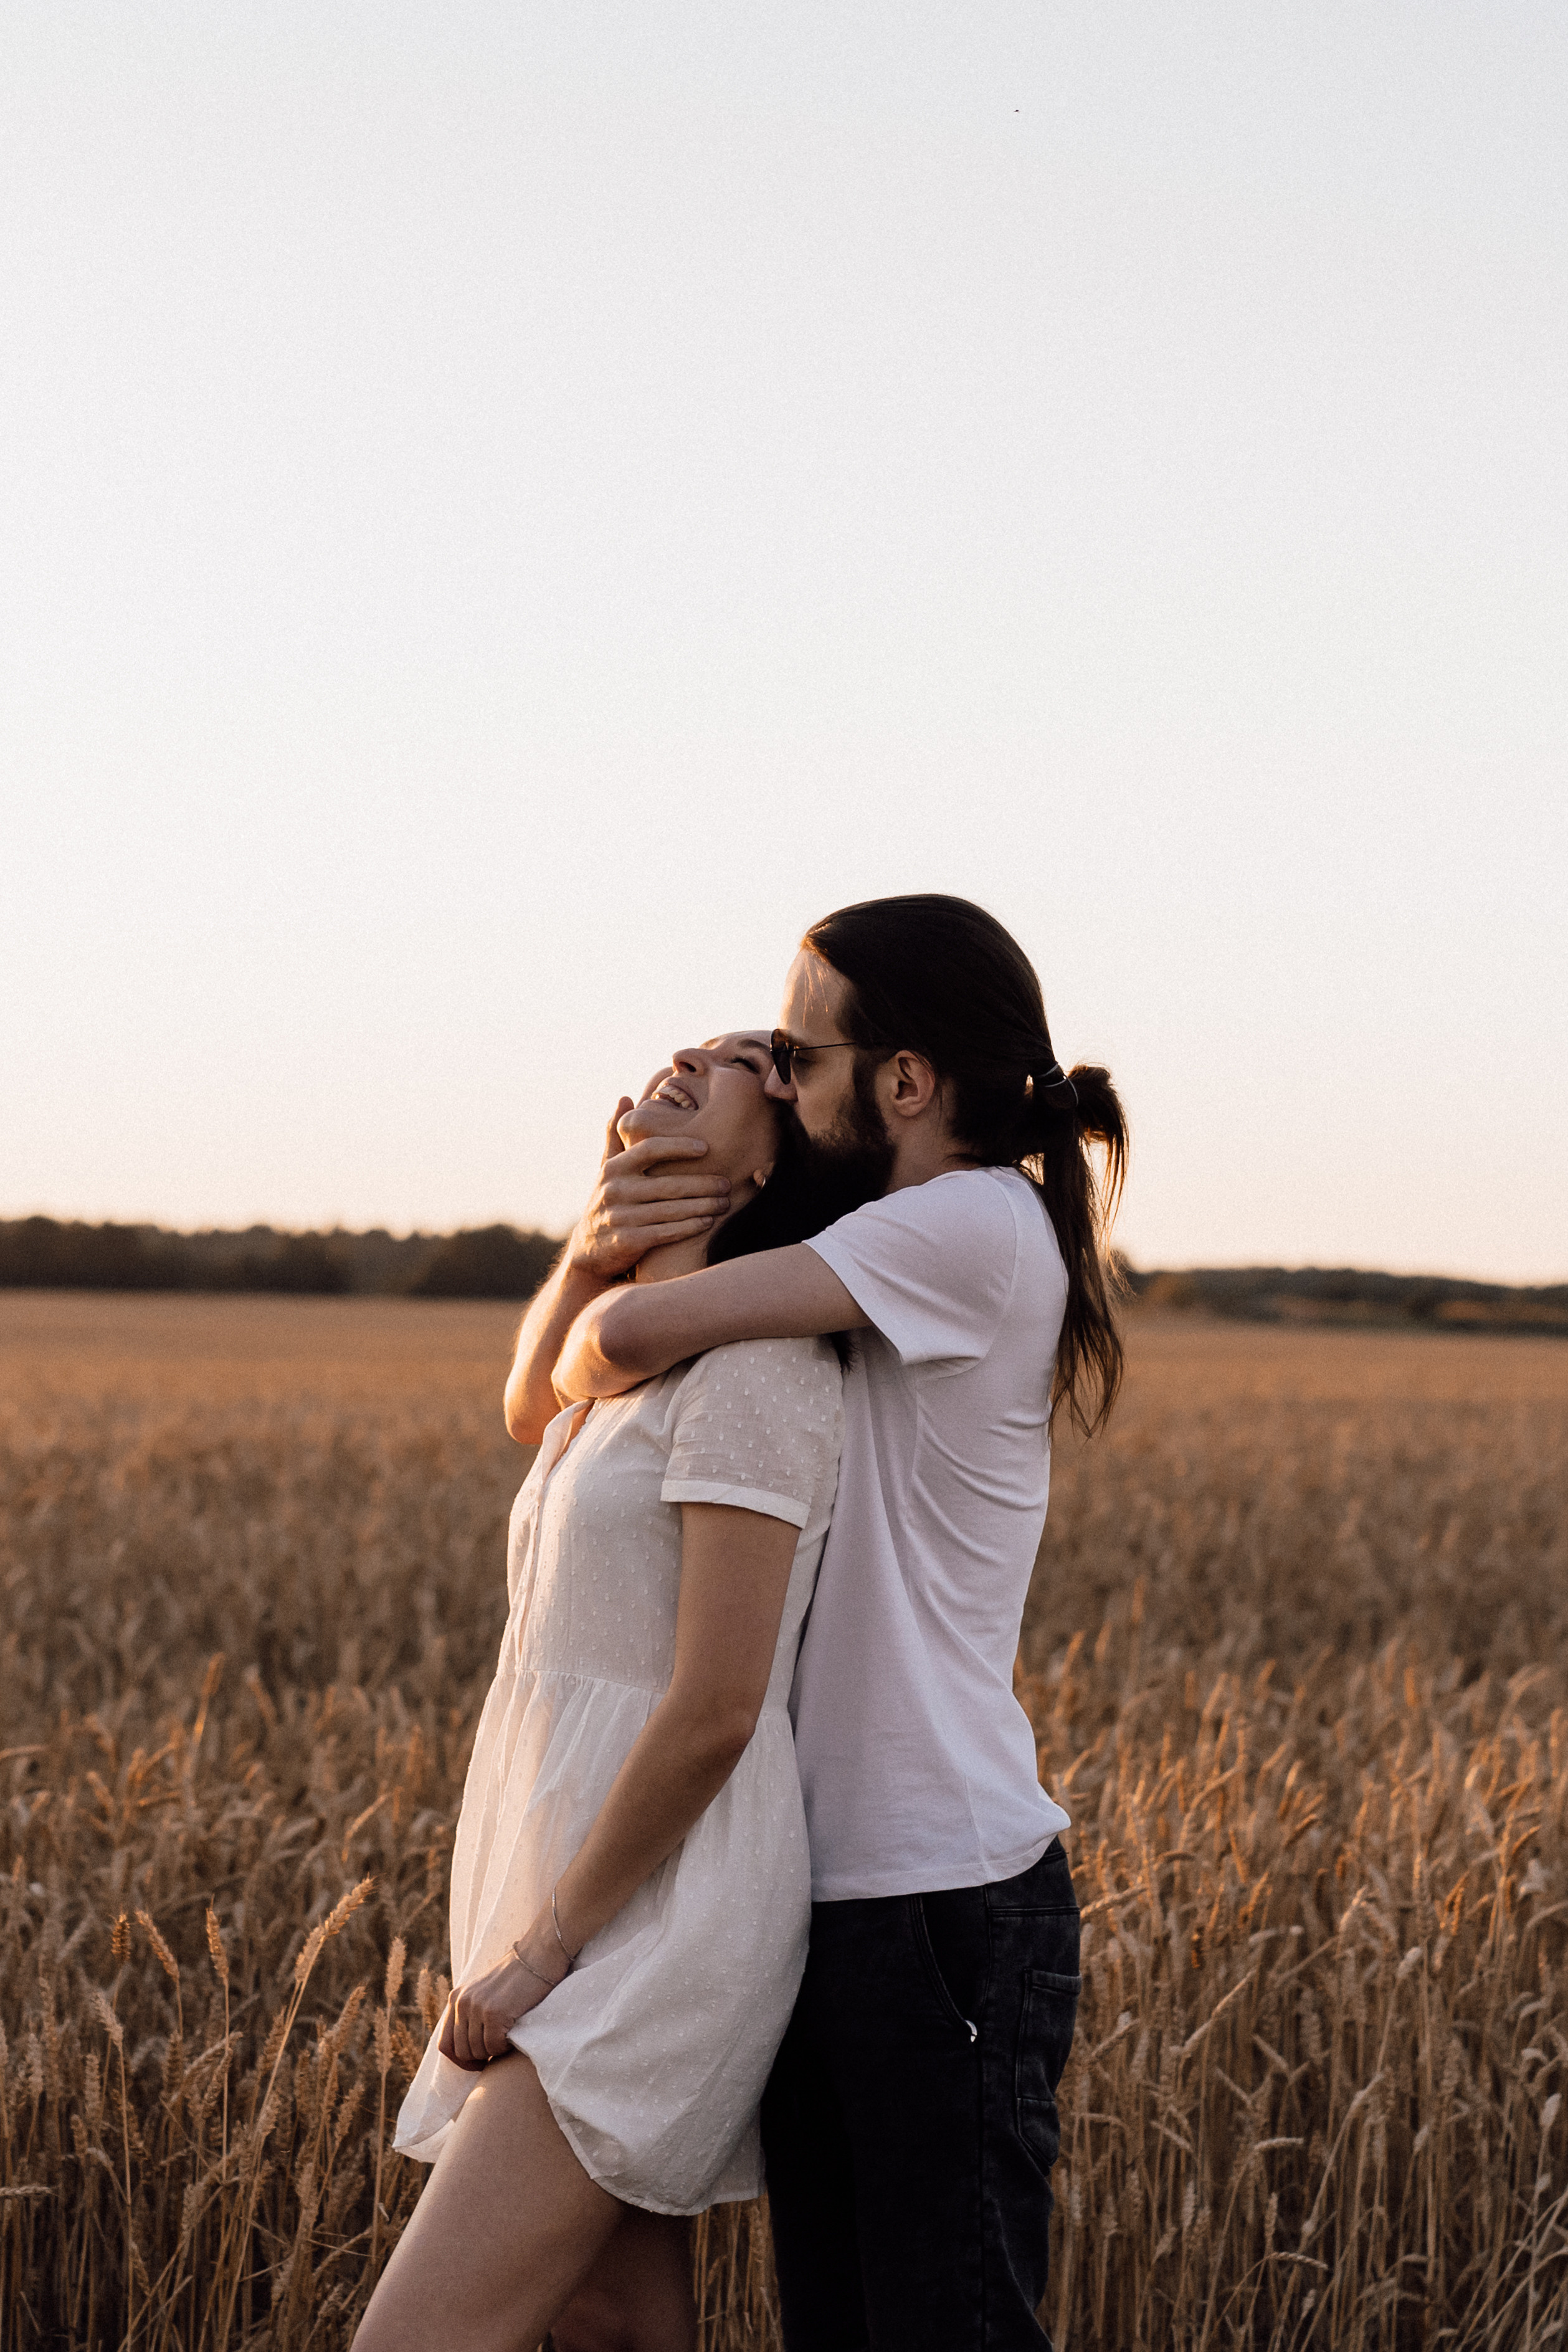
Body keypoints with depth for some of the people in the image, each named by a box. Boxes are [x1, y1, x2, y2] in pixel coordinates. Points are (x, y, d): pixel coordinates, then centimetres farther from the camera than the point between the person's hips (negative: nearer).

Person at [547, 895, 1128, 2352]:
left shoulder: (981, 1224, -14)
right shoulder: (890, 1269, 14)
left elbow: (629, 1339, -20)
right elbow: (545, 1394, 16)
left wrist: (584, 1377, 4)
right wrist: (611, 1230, -4)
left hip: (943, 1906, -9)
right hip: (839, 1892, 9)